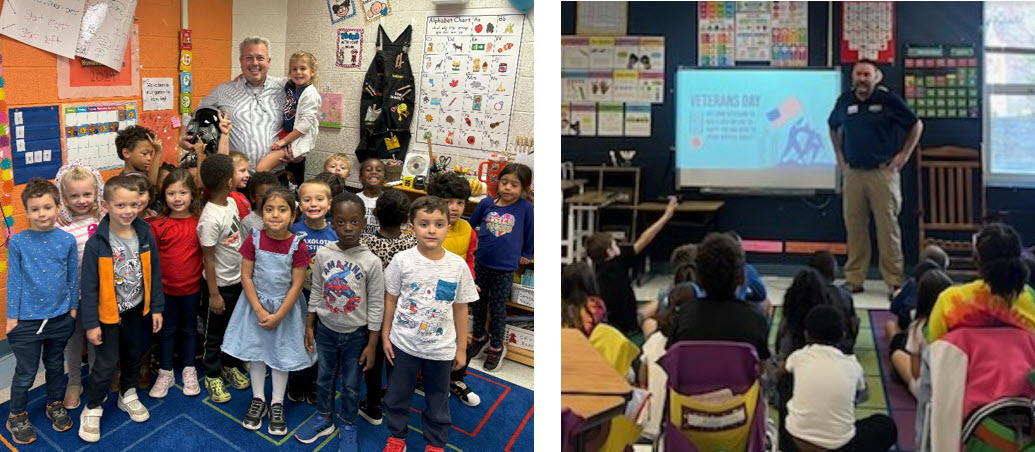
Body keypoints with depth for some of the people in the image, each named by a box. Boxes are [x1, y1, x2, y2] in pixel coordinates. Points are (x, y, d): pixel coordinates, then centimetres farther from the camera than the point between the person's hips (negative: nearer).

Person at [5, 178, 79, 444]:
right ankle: (17, 417, 25)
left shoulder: (67, 240, -5)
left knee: (55, 365, 20)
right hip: (27, 320, -2)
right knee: (25, 373, 6)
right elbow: (14, 280, -4)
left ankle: (55, 405, 40)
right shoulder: (18, 242, -10)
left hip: (60, 318, 2)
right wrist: (12, 316, -2)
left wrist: (73, 307, 8)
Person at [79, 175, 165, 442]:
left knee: (133, 355, 20)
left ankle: (127, 395, 43)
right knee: (106, 362, 1)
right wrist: (91, 323, -13)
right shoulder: (96, 243, -19)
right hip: (108, 313, -4)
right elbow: (89, 286, -14)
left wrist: (156, 308, 4)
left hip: (137, 310, 4)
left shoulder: (145, 235, -8)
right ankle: (92, 410, 18)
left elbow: (154, 273, 2)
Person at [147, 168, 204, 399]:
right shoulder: (158, 224, -11)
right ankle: (165, 373, 27)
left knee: (189, 329, 16)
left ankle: (189, 371, 32)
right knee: (167, 330, 13)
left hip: (192, 286, 1)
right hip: (166, 286, -1)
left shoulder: (200, 221, -8)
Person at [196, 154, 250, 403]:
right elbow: (208, 259, -21)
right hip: (220, 285, -8)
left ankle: (231, 365, 42)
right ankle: (212, 376, 27)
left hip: (239, 279, 8)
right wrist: (214, 293, -16)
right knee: (214, 332, 11)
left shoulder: (232, 202, -4)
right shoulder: (210, 219, -28)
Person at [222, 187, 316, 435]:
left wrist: (278, 315, -14)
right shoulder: (254, 240, -11)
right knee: (255, 350, 12)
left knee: (282, 354, 9)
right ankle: (258, 400, 30)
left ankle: (277, 404, 25)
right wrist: (259, 310, -14)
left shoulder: (297, 245, -15)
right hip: (256, 304, 2)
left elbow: (296, 285, -12)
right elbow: (246, 277, -8)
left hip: (285, 306, -2)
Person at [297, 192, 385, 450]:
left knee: (351, 384, 12)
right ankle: (323, 419, 41)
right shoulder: (323, 255, -10)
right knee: (324, 377, 20)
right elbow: (316, 293, 3)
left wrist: (372, 345, -9)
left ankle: (347, 426, 33)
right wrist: (309, 327, 6)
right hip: (325, 329, 2)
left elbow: (376, 306, -11)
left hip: (356, 334, -2)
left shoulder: (371, 262, -18)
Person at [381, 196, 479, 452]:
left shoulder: (457, 266, -11)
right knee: (397, 395, 17)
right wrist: (385, 335, 2)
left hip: (440, 349, 0)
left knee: (438, 401, 16)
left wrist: (460, 348, 3)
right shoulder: (402, 261, -12)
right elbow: (390, 299, 0)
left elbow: (461, 308, -2)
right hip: (403, 344, 0)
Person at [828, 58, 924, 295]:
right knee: (854, 226, 4)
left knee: (888, 226, -4)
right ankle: (854, 279, 12)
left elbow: (916, 125, 5)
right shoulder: (845, 101, 7)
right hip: (853, 172, 4)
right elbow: (833, 127, 27)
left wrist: (904, 154, 0)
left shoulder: (888, 99, -4)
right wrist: (839, 155, 18)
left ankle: (894, 281, 2)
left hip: (882, 172, -3)